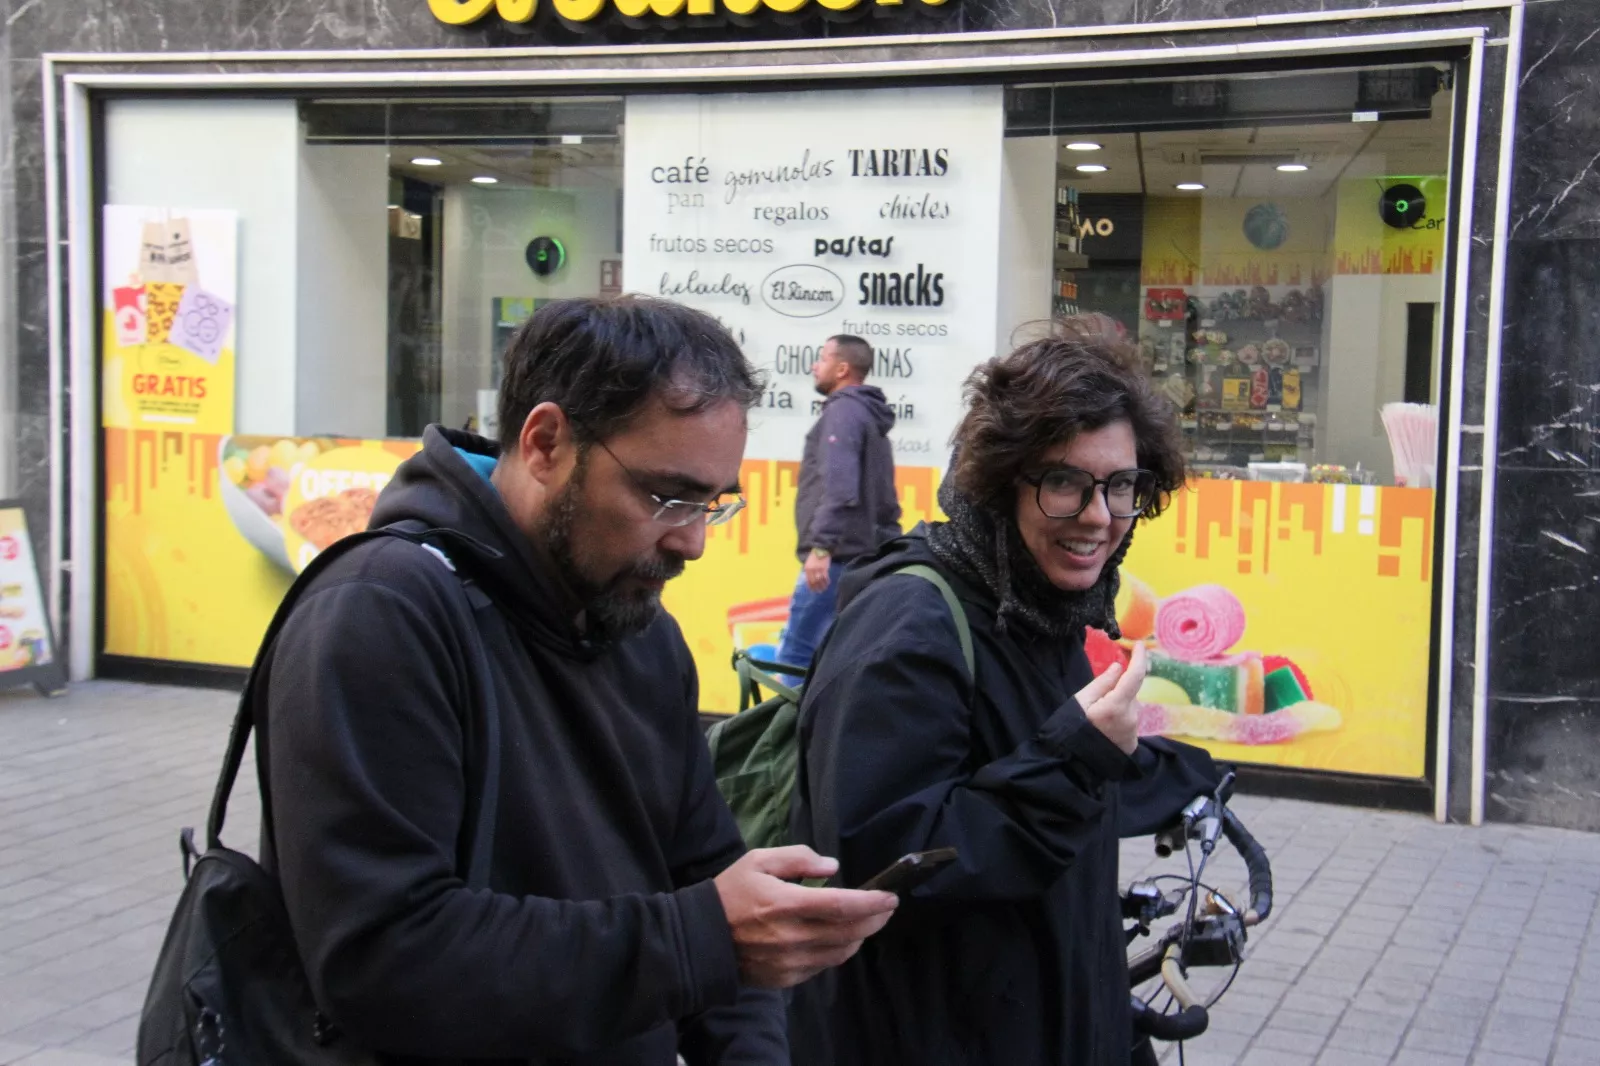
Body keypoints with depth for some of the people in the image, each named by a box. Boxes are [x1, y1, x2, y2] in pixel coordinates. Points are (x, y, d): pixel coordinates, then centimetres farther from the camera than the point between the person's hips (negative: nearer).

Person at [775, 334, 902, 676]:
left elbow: (838, 488, -21)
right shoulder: (870, 417, 23)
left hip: (838, 555, -10)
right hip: (865, 555, 10)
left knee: (796, 655, -9)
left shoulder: (843, 412, -7)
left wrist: (821, 545, -27)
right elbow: (883, 498, 24)